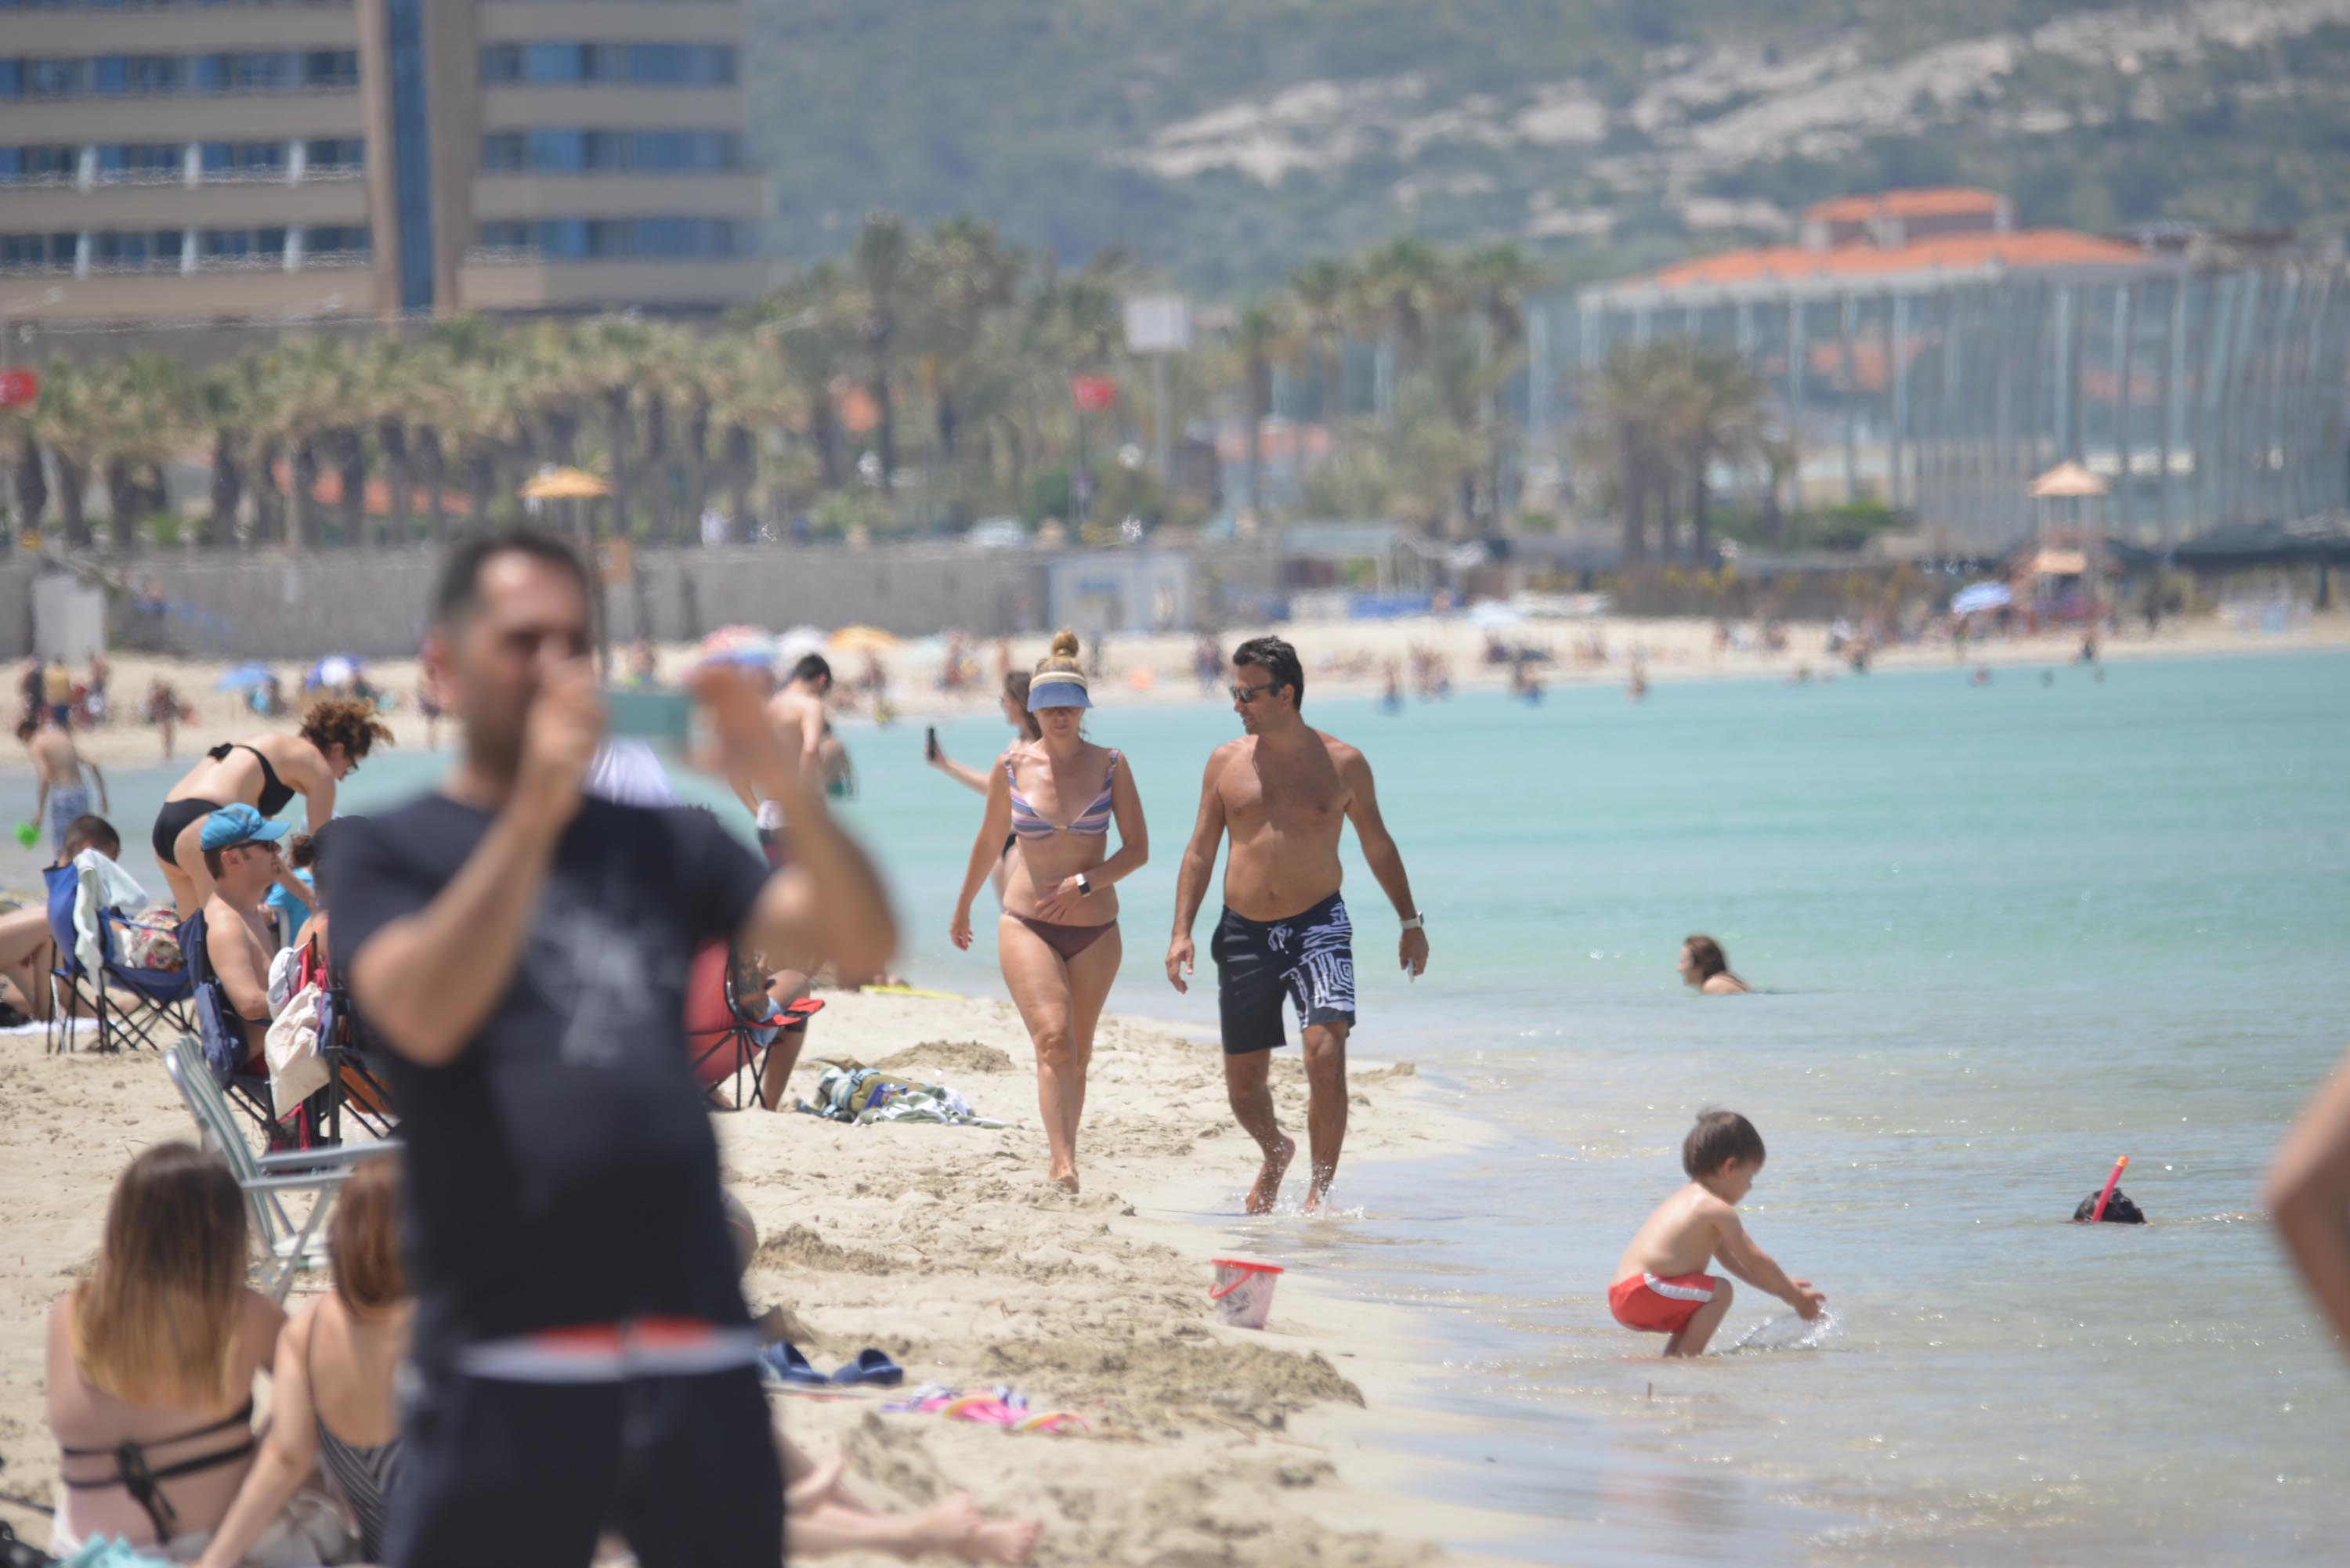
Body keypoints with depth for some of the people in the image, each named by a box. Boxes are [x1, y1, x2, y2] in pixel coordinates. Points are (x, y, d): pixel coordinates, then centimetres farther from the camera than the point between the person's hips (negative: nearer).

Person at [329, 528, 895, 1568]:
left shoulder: (664, 845, 16)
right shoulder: (391, 854, 7)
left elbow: (863, 945, 5)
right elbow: (424, 1015, -14)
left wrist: (789, 790, -12)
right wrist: (535, 812, -20)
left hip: (697, 1348, 4)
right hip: (508, 1363, -4)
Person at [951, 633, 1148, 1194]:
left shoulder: (1110, 767, -1)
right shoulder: (1012, 767, 0)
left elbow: (1138, 849, -2)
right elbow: (990, 843, 14)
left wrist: (1084, 883, -17)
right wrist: (963, 908, 25)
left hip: (1095, 930, 2)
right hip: (1027, 924, -2)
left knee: (1076, 1054, 11)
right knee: (1053, 1039, -20)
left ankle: (1061, 1157, 27)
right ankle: (1064, 1166, -30)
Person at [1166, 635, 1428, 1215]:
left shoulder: (1342, 763, 1)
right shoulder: (1226, 762, 5)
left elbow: (1377, 843, 13)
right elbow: (1200, 851, 9)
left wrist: (1410, 921, 13)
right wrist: (1182, 932, 0)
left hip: (1317, 925, -3)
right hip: (1244, 932, 3)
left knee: (1326, 1054, -21)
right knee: (1242, 1080, 7)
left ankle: (1320, 1192, -13)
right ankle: (1276, 1154, 39)